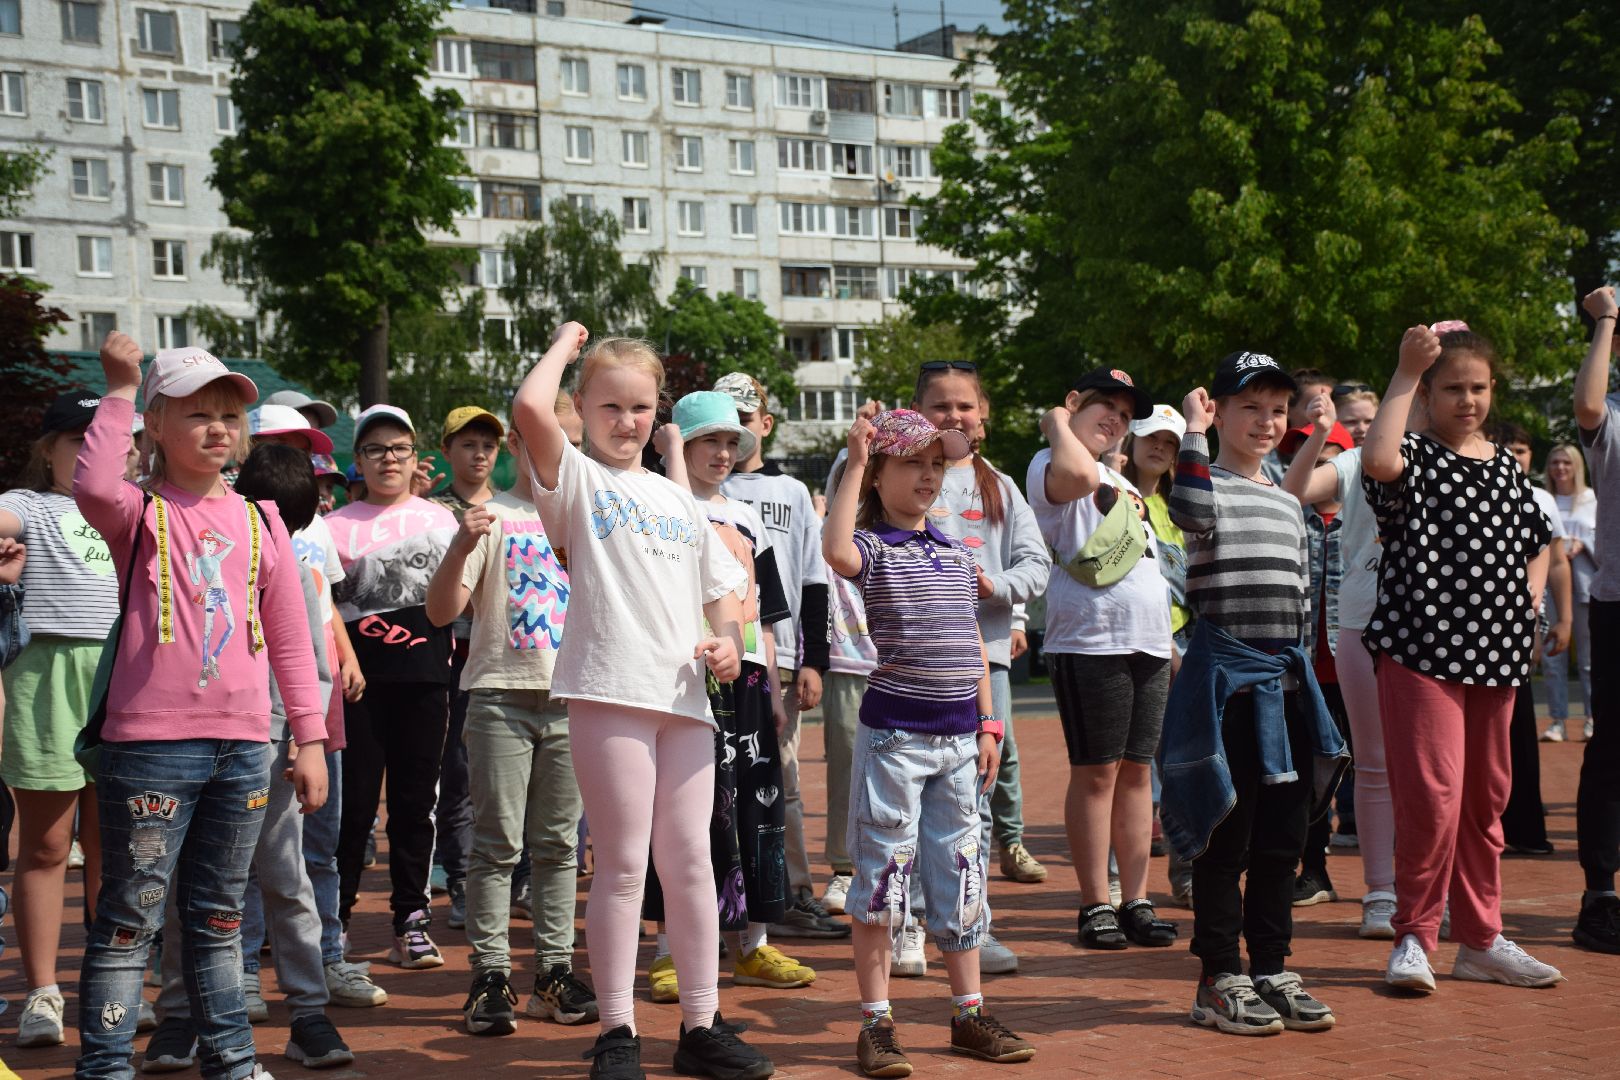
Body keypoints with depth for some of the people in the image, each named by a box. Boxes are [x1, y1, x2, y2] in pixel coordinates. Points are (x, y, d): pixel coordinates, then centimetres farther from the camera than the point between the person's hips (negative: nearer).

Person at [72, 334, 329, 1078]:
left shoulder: (259, 521, 11)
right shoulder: (141, 513, -1)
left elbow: (290, 638, 13)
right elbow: (95, 489, -27)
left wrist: (310, 737, 10)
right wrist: (119, 391, -19)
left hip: (243, 748, 4)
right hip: (150, 744, -4)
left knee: (218, 918, 15)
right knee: (130, 918, 0)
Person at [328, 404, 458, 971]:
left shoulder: (441, 519, 12)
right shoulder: (339, 524, 5)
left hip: (424, 675, 2)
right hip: (361, 675, -2)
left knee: (416, 800, 4)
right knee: (354, 800, 0)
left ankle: (411, 920, 12)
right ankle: (334, 918, 11)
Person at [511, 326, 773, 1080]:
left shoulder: (677, 498, 21)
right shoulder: (577, 480, 4)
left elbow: (721, 587, 25)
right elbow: (530, 408, -15)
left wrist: (728, 640, 4)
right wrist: (566, 340, 1)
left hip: (685, 695, 5)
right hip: (610, 692, -5)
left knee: (689, 860, 8)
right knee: (623, 864, -3)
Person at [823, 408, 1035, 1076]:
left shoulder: (957, 555, 13)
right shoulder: (874, 546, -6)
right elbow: (836, 552, -32)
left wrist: (987, 724, 11)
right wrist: (855, 463, -26)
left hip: (958, 739, 6)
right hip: (893, 735, -6)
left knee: (961, 876, 12)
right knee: (883, 876, -1)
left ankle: (969, 1015, 23)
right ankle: (876, 1025, 8)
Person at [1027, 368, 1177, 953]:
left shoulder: (1122, 483, 25)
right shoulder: (1050, 465, -3)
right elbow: (1078, 474, -29)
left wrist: (1168, 642, 23)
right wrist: (1057, 420, -10)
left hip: (1147, 642, 8)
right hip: (1090, 642, -8)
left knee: (1136, 773, 7)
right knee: (1096, 773, -5)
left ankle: (1136, 903, 11)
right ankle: (1095, 905, 2)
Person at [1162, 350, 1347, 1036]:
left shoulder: (1288, 504, 17)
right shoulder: (1208, 485, -4)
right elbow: (1191, 510, -31)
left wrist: (1297, 667, 17)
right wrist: (1194, 430, -21)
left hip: (1284, 680, 7)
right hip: (1225, 677, -7)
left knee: (1283, 836, 10)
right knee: (1226, 836, -2)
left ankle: (1272, 970, 20)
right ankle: (1220, 980, 6)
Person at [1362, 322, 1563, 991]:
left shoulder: (1506, 465, 15)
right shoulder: (1414, 456, -3)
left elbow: (1535, 543, 26)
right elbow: (1377, 460, -28)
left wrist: (1528, 609, 8)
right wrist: (1404, 375, -22)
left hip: (1494, 653, 6)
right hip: (1422, 647, -6)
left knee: (1486, 798, 12)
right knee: (1432, 796, -11)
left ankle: (1481, 940, 22)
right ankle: (1414, 936, 2)